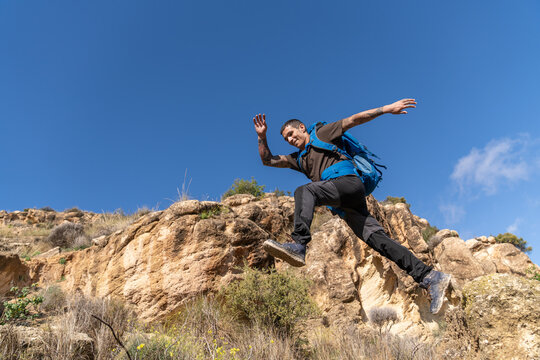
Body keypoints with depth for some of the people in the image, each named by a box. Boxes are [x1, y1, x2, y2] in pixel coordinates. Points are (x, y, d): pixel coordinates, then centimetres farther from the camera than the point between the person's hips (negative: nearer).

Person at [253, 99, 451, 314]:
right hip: (344, 206, 6)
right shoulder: (297, 158, 32)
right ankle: (430, 278, -12)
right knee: (375, 236, -9)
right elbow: (268, 160, 26)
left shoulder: (321, 133, 17)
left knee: (304, 191, -27)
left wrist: (386, 109, 3)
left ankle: (299, 245, -45)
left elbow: (354, 120, 11)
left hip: (350, 183, -6)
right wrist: (262, 137, 11)